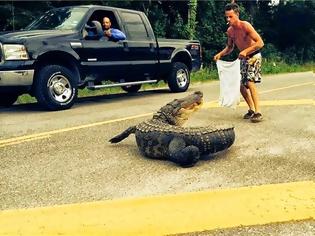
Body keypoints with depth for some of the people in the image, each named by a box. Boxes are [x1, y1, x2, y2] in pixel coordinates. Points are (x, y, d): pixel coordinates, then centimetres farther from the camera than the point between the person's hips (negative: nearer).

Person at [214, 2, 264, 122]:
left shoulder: (245, 25, -23)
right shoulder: (229, 31, -2)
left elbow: (260, 43, -26)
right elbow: (229, 47, 13)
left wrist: (246, 51, -37)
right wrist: (220, 54, -5)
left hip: (254, 56, -7)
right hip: (243, 58, 7)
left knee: (250, 82, -22)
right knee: (241, 85, 6)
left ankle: (258, 112, -21)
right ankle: (251, 109, 22)